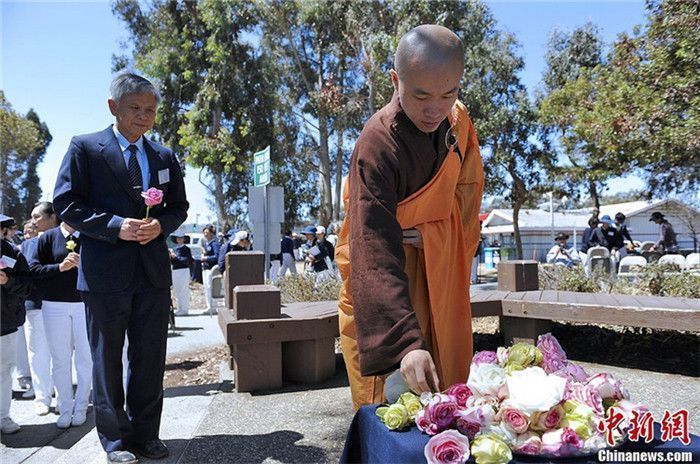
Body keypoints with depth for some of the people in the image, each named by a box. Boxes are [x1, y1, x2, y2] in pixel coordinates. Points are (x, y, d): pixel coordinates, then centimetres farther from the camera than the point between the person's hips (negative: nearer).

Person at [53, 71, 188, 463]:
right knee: (107, 360, 8)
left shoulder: (165, 157, 11)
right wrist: (116, 226, -17)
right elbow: (66, 203, -5)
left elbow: (180, 207, 14)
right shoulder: (85, 148, 0)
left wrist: (161, 224, -8)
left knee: (150, 359, 11)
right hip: (105, 272, -3)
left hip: (153, 271, 4)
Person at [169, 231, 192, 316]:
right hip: (175, 271, 7)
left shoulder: (186, 249, -4)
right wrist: (170, 256, -5)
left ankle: (185, 309, -1)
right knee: (176, 291, 11)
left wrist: (176, 256, -17)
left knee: (184, 291, -6)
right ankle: (179, 309, 20)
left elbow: (187, 261, -17)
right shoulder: (174, 249, 14)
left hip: (183, 270, -7)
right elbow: (171, 263, 14)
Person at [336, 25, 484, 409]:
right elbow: (375, 254, -35)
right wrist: (406, 342, -43)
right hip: (382, 280, -5)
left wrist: (431, 233, -10)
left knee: (446, 386, 14)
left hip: (441, 275, 6)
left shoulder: (458, 121, -7)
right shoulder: (376, 147, -28)